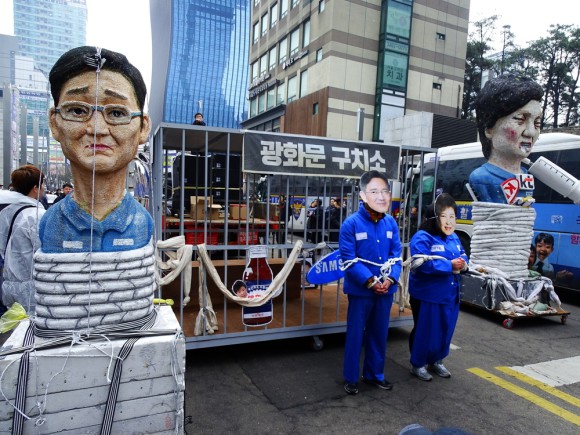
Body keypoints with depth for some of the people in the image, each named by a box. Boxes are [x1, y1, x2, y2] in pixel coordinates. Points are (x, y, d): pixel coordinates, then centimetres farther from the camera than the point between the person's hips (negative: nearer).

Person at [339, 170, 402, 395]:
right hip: (360, 290, -5)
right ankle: (351, 378, 25)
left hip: (385, 290, 5)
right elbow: (348, 259, -16)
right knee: (355, 334, 8)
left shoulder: (391, 223, 1)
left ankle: (375, 374, 37)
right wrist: (370, 281, -21)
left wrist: (390, 279, -12)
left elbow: (396, 255, 4)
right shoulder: (351, 223, -15)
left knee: (379, 334, 18)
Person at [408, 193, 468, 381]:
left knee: (445, 330, 18)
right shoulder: (422, 238, -18)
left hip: (449, 294, 8)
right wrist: (450, 265, -26)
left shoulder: (454, 237, 9)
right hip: (427, 296, -7)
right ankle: (417, 364, 24)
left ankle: (436, 361, 38)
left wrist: (462, 263, -13)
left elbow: (462, 256, 10)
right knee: (424, 331, 5)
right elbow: (423, 264, -27)